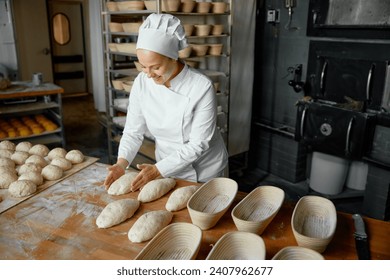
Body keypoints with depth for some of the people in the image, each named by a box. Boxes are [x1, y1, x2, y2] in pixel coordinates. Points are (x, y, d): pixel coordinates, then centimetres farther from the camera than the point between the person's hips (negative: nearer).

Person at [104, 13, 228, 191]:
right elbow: (133, 131, -7)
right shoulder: (141, 83, -15)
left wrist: (157, 170, -28)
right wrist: (122, 163, -23)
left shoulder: (202, 87, -27)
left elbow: (198, 143, -24)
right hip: (167, 168, 3)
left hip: (204, 170, -2)